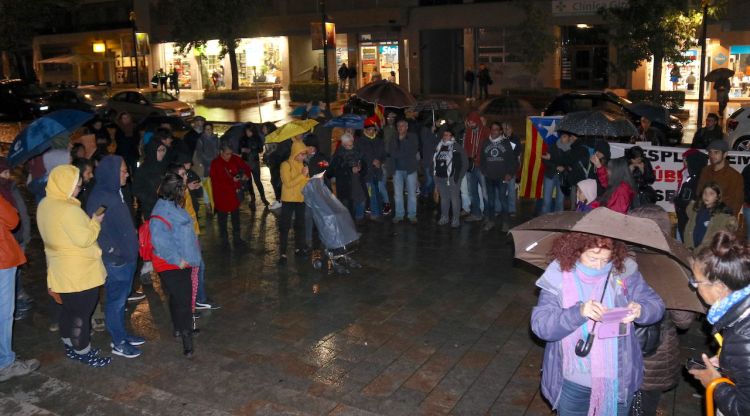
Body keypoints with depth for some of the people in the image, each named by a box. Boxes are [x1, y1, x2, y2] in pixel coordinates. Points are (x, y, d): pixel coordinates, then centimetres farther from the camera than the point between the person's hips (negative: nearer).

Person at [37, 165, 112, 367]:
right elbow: (84, 239, -24)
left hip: (61, 270, 9)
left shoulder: (44, 205, 4)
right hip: (79, 272, -9)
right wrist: (95, 222, -10)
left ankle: (71, 346, 36)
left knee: (69, 310, 22)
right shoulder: (68, 209, -26)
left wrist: (88, 222, 9)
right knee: (81, 314, 5)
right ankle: (83, 352, 18)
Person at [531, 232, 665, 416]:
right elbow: (540, 325, -20)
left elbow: (656, 305, -4)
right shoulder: (558, 276, -14)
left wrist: (640, 311, -27)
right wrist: (579, 312, -36)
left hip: (618, 379, 1)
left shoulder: (624, 270, -9)